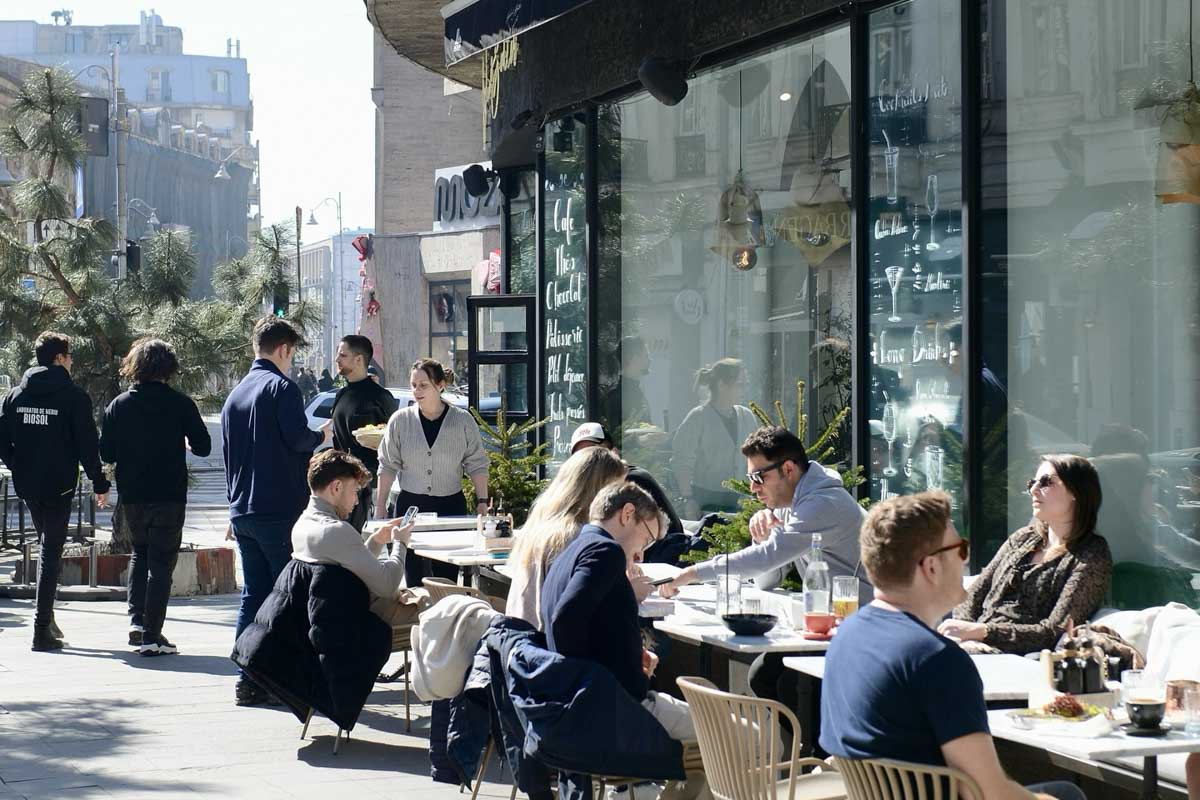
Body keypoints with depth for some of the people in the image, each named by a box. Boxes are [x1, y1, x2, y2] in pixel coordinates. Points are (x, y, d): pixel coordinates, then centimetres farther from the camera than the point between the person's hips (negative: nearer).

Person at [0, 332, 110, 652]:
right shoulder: (74, 397, -10)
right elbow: (87, 444, -10)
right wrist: (99, 483, -2)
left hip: (26, 484, 5)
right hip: (58, 486, -5)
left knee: (47, 547, 21)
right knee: (51, 553, -1)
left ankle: (47, 620, 21)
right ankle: (43, 629, -4)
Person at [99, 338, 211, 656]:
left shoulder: (119, 405, -1)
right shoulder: (180, 403, -8)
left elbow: (106, 453, 2)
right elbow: (203, 447, -5)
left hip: (132, 497, 3)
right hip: (169, 496, -3)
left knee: (140, 554, 23)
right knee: (161, 564, 1)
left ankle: (136, 620, 11)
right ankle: (151, 636, -4)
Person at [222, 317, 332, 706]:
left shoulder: (236, 394, 15)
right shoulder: (282, 387, -9)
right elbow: (297, 438, -19)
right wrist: (322, 436, 2)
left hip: (243, 511, 7)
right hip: (279, 510, -7)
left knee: (253, 594, 10)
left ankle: (247, 678, 9)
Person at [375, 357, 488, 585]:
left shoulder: (463, 421, -2)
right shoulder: (400, 420, 0)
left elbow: (477, 465, 2)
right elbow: (388, 466, 5)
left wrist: (482, 502, -4)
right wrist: (380, 505, 3)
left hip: (450, 506, -1)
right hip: (410, 504, 1)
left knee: (447, 578, -3)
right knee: (414, 577, 0)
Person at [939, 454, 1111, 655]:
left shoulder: (1090, 557, -1)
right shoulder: (1023, 538, 18)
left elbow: (1054, 632, -11)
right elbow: (971, 597, 15)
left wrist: (982, 631, -18)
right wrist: (968, 634, -8)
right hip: (978, 646, 6)